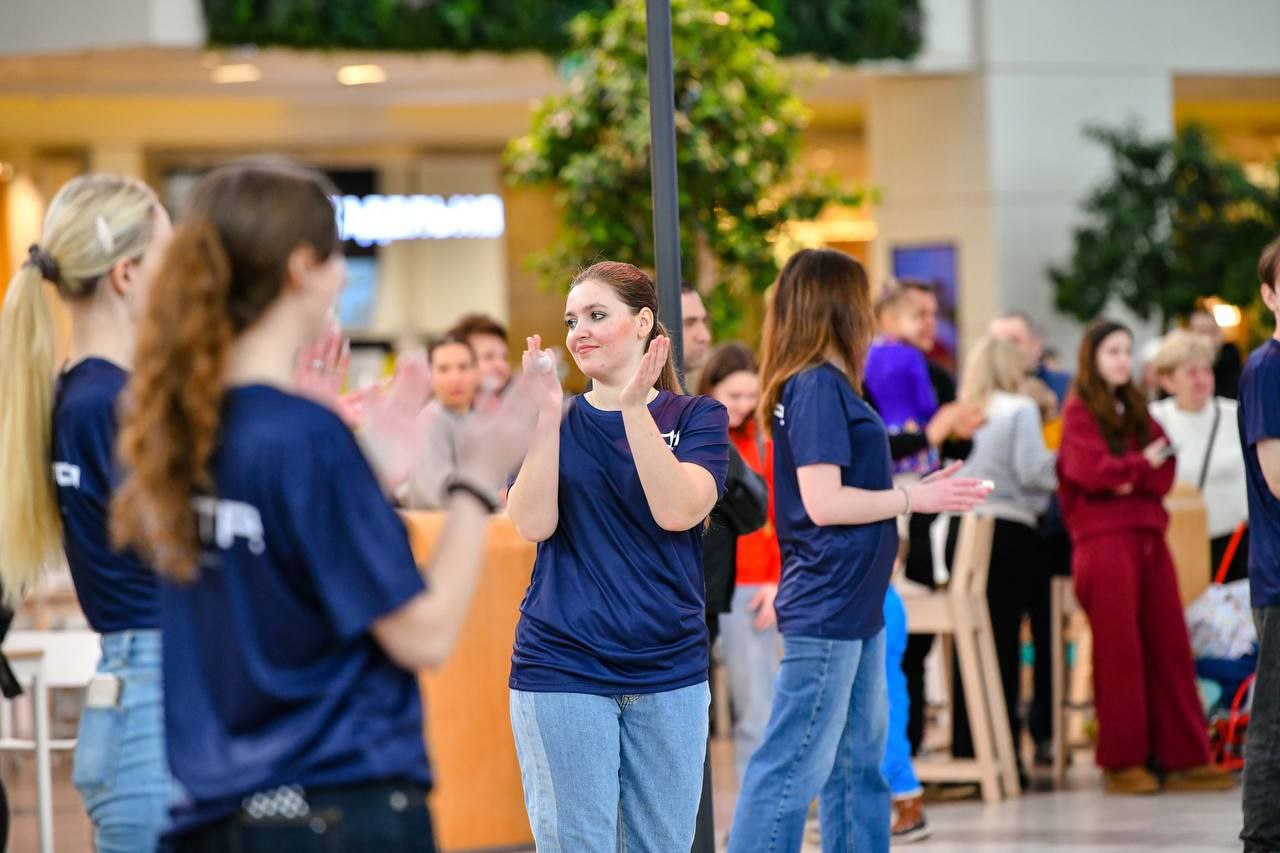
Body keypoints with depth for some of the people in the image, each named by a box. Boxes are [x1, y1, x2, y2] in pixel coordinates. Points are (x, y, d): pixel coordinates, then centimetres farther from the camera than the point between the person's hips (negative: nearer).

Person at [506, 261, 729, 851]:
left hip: (669, 670, 1)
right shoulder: (554, 421, 7)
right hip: (561, 667, 0)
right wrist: (547, 414, -14)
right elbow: (533, 523, -8)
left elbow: (676, 510, -14)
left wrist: (634, 407, -20)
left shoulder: (697, 418, 4)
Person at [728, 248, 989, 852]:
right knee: (795, 766, -8)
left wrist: (920, 491, 13)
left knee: (859, 760, 15)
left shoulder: (825, 385, 13)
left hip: (854, 605, 10)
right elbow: (824, 503, -20)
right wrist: (914, 498, -11)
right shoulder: (818, 386, -15)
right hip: (825, 608, -10)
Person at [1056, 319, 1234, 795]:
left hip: (1147, 535, 6)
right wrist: (1144, 464, 0)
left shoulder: (1138, 412, 20)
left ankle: (1184, 758, 4)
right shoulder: (1079, 412, 2)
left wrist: (1126, 478, -7)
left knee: (1169, 645, 2)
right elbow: (1092, 471, -12)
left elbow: (1164, 476, 10)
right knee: (1119, 649, -6)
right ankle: (1123, 763, -2)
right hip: (1103, 538, -6)